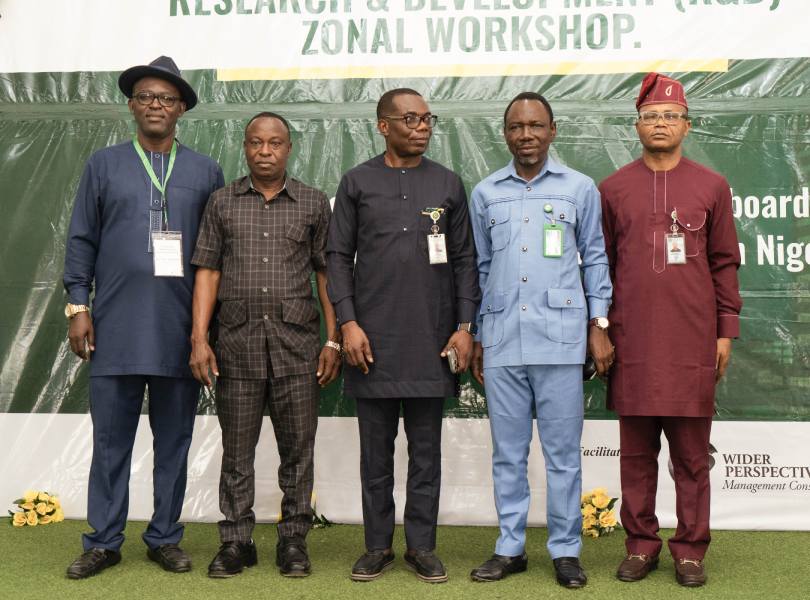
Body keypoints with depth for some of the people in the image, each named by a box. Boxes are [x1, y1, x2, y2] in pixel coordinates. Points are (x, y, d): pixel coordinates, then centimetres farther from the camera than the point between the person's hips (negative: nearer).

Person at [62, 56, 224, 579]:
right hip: (116, 328, 0)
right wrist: (78, 306, 0)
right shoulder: (104, 165, 8)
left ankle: (165, 538, 20)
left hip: (180, 331, 1)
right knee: (111, 441, 5)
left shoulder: (206, 172, 8)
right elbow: (82, 240, 7)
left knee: (174, 441, 8)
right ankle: (104, 541, 17)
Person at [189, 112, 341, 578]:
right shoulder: (222, 203, 9)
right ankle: (237, 541, 17)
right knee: (237, 449, 6)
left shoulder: (314, 203, 7)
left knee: (298, 449, 4)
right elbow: (207, 272, 6)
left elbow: (326, 274, 6)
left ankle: (294, 540, 16)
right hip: (238, 341, 1)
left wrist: (333, 341, 0)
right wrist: (199, 339, -2)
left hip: (298, 342, 0)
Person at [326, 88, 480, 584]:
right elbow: (339, 256, 4)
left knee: (426, 450, 7)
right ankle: (378, 546, 18)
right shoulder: (358, 182, 6)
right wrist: (348, 322, -6)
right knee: (376, 452, 7)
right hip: (373, 339, 0)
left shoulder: (447, 184, 9)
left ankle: (423, 546, 18)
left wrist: (465, 326, -1)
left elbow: (465, 260, 8)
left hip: (431, 340, 1)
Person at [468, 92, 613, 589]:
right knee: (508, 452, 8)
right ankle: (511, 548, 19)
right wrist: (477, 337, 13)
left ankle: (566, 550, 14)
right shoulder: (486, 193, 12)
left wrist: (599, 326, 2)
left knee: (563, 452, 3)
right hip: (501, 341, 2)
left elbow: (594, 259, 9)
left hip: (560, 339, -2)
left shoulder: (580, 188, 6)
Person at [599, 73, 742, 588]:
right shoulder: (614, 189, 8)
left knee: (692, 454, 5)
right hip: (631, 343, 1)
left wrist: (726, 331, 3)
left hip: (693, 343, 0)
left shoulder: (711, 187, 8)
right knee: (636, 452, 7)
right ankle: (641, 546, 19)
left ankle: (691, 550, 16)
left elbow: (725, 264, 8)